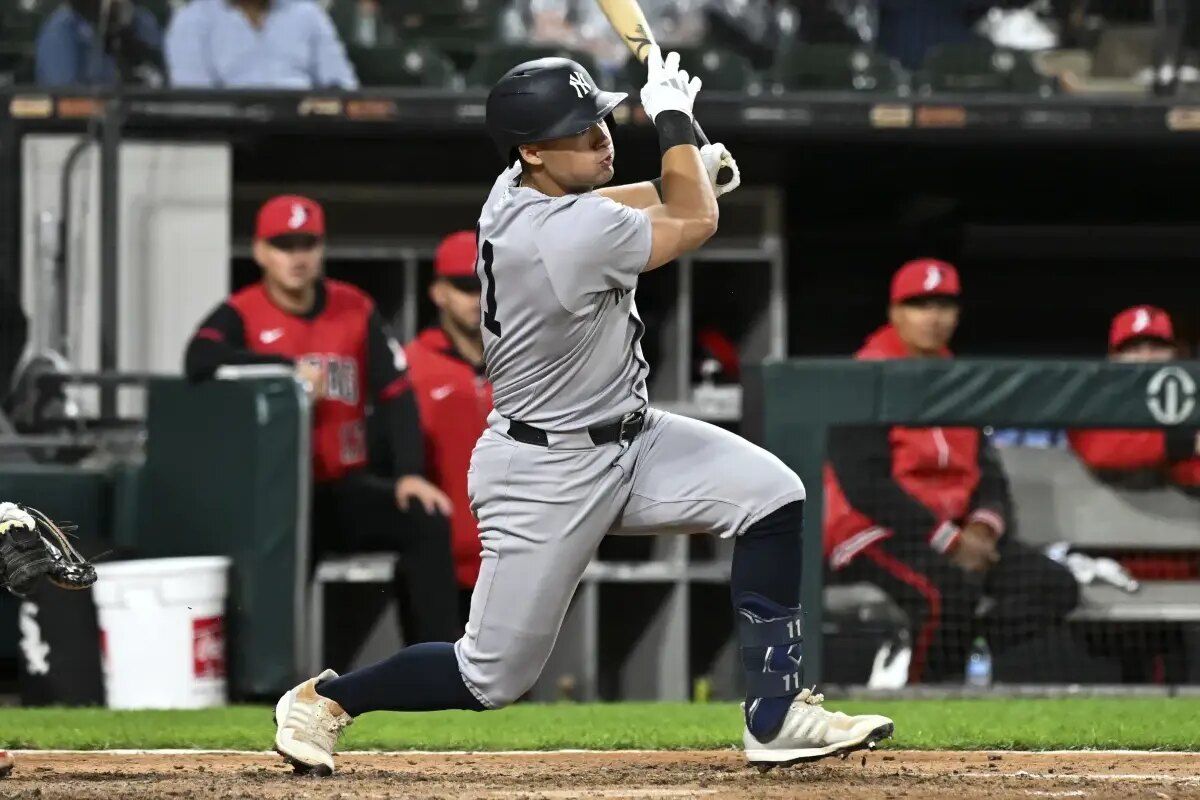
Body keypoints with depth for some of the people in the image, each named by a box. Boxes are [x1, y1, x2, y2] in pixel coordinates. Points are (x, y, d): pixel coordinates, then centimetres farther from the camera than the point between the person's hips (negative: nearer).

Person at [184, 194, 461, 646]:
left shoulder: (355, 310, 8)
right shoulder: (240, 315, -3)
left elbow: (395, 394, 3)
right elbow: (199, 361, -25)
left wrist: (410, 472, -12)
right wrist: (289, 368, -23)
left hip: (345, 489, 4)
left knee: (426, 520, -19)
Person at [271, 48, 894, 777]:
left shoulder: (515, 195, -4)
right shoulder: (571, 235, -30)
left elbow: (598, 210, 19)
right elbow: (697, 224, -14)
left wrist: (685, 171, 3)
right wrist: (673, 116, -3)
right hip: (545, 474, -9)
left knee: (771, 494, -5)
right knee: (494, 677, 0)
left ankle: (776, 716, -2)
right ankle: (323, 701, 24)